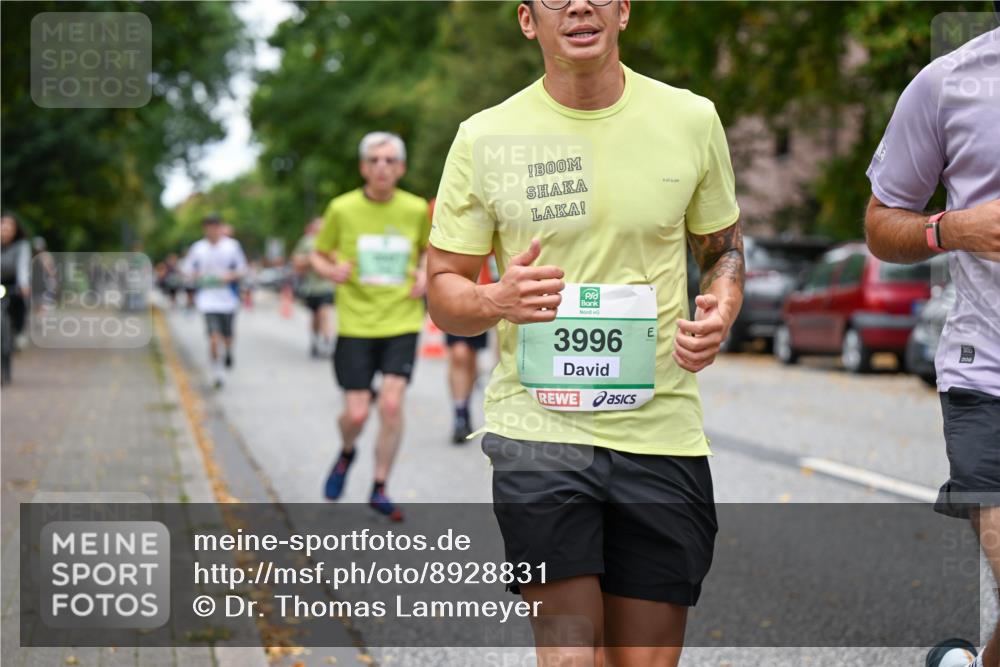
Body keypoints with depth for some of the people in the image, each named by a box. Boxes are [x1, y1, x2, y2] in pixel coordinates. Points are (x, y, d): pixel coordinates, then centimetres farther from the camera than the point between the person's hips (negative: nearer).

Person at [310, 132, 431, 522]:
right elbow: (318, 255, 9)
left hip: (402, 323, 1)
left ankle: (379, 489, 6)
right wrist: (332, 271, -13)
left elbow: (429, 250, 20)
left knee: (391, 403, -11)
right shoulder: (342, 209, -3)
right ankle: (346, 452, 35)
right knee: (356, 414, -3)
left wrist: (425, 274, -1)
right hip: (355, 324, -1)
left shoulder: (416, 209, 1)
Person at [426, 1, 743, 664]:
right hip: (537, 428, -2)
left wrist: (721, 310, -4)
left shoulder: (692, 119, 5)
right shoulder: (484, 138, 0)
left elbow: (724, 246, 18)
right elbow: (443, 289, 6)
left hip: (661, 431, 2)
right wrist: (496, 300, -17)